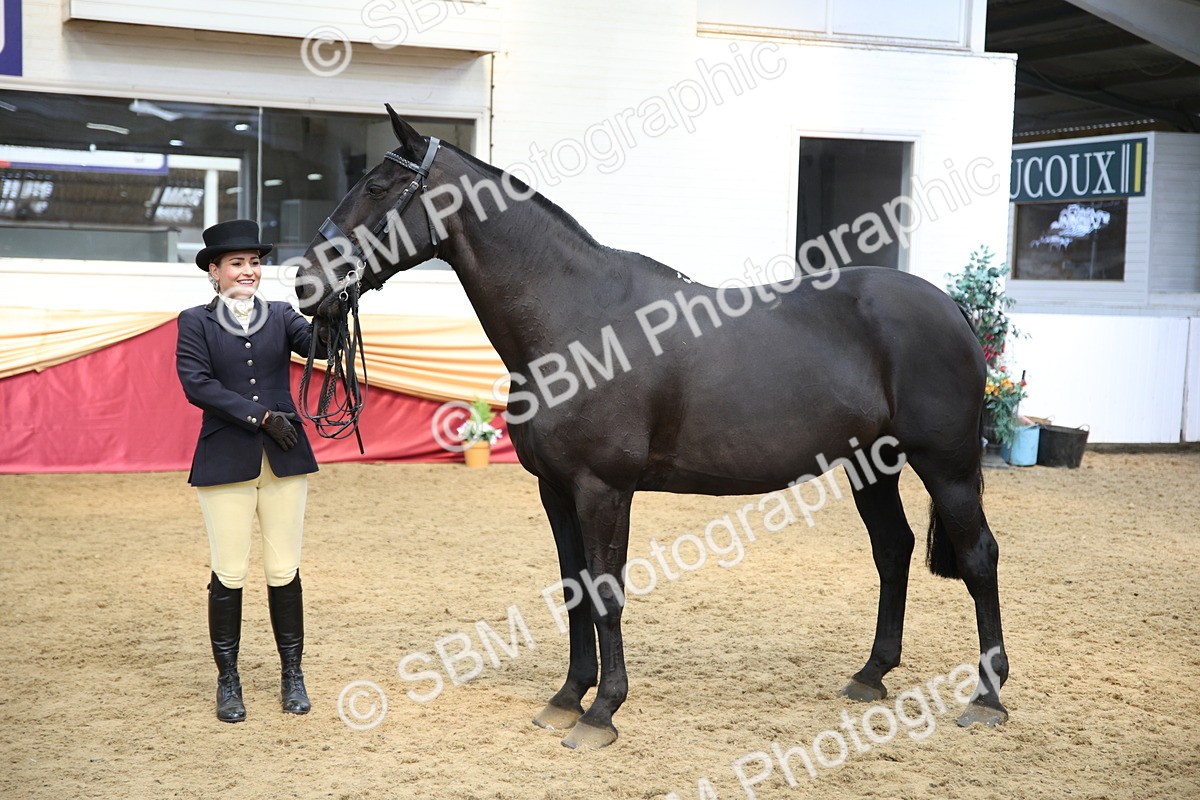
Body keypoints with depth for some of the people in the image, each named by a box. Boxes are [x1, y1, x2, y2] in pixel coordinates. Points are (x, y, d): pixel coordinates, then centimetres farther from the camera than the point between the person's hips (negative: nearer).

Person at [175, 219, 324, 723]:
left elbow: (320, 345, -9)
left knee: (284, 572, 7)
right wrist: (260, 415, -16)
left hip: (285, 459, 2)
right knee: (229, 576, 3)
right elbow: (197, 385, -10)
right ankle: (227, 682, 16)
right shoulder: (195, 323, 2)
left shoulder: (280, 316, 9)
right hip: (225, 463, -2)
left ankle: (292, 676, 19)